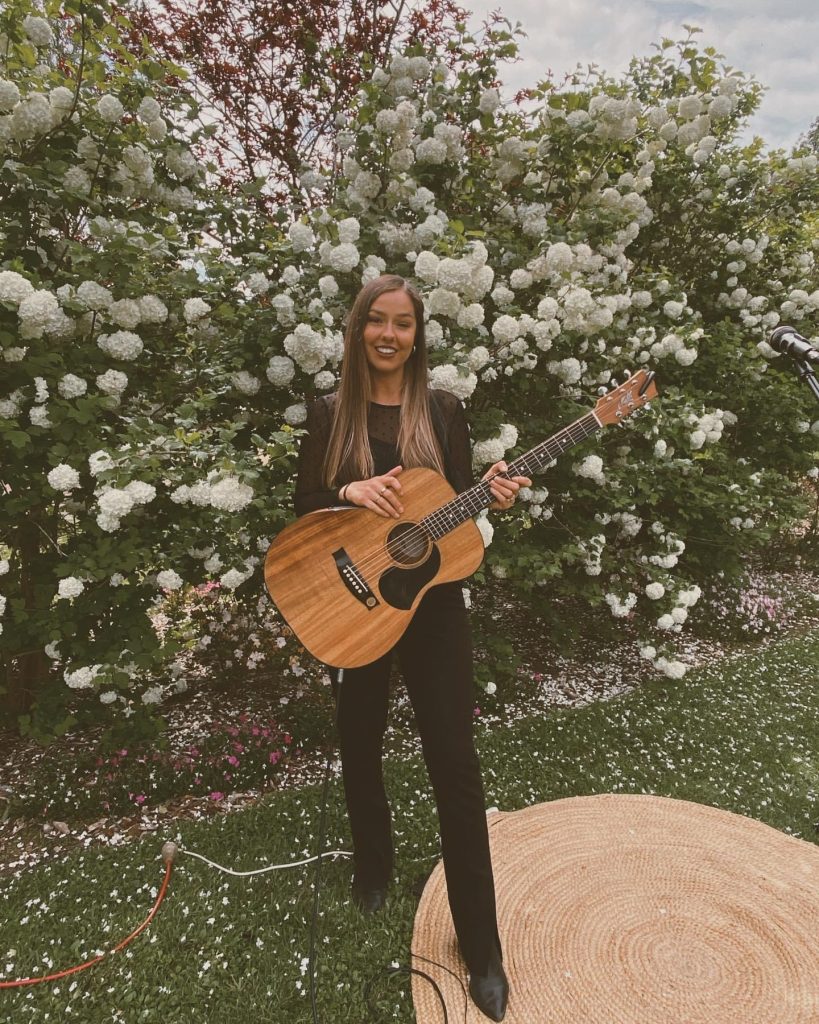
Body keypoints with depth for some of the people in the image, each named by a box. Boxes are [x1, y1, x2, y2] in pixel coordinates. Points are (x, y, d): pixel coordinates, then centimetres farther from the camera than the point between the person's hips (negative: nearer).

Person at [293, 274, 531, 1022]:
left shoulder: (443, 411, 0)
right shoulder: (331, 415, 1)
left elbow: (456, 503, 2)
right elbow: (303, 507, 0)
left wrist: (490, 496, -19)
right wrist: (352, 491, -19)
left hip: (432, 602, -1)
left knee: (454, 762, 2)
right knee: (361, 746, 16)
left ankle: (481, 945, 21)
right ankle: (373, 865, 47)